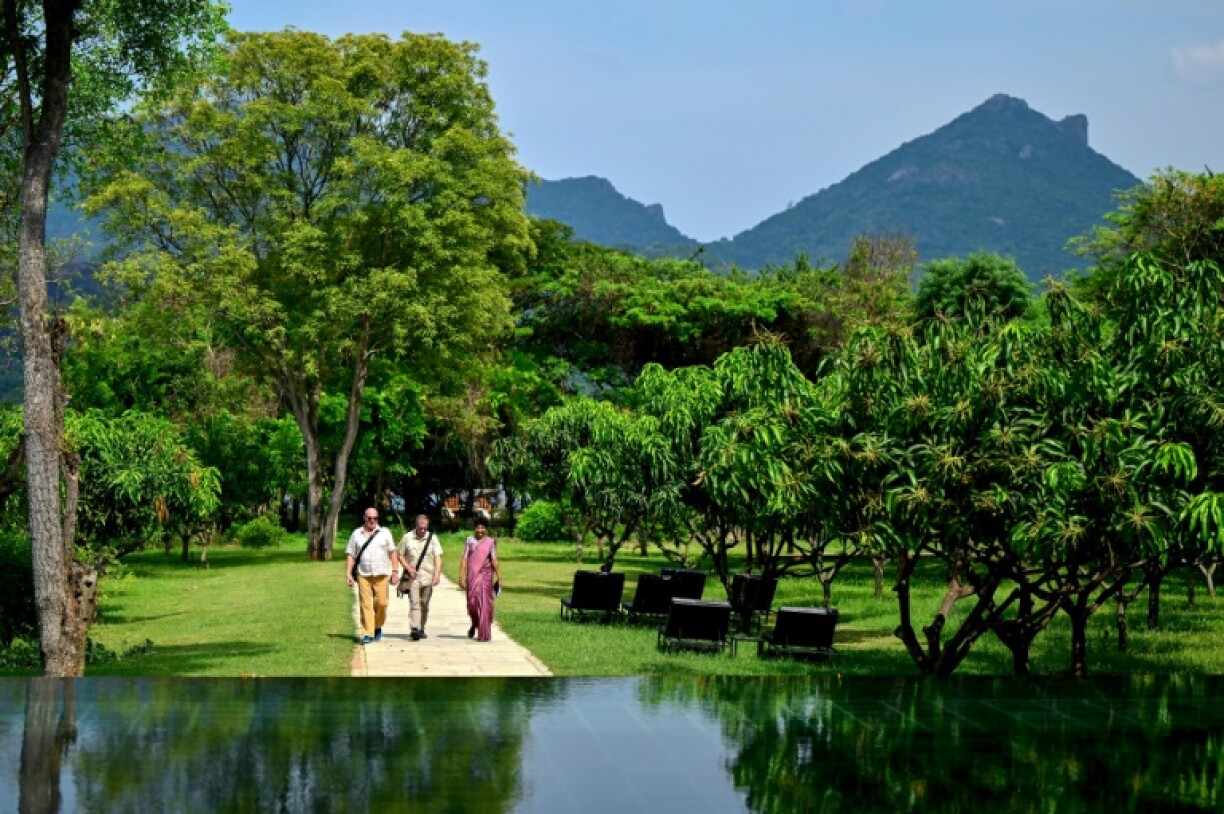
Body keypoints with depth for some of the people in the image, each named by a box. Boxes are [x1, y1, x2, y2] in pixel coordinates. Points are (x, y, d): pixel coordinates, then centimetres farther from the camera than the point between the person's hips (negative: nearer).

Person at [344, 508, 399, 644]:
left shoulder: (384, 533, 7)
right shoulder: (356, 534, 8)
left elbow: (392, 553, 6)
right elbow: (350, 555, 7)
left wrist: (394, 571, -2)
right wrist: (348, 574, -1)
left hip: (381, 575, 0)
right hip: (363, 575, 0)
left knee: (381, 602, -5)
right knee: (365, 604, -5)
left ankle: (378, 627, 20)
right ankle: (368, 634, -3)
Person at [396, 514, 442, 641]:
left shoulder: (432, 538, 4)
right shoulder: (407, 538, 2)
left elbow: (438, 558, 1)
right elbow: (400, 555, 7)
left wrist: (437, 574, -11)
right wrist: (408, 568, -7)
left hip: (427, 576, 2)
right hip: (412, 577, -2)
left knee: (424, 604, 7)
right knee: (414, 602, -14)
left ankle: (421, 629, 21)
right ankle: (415, 629, -24)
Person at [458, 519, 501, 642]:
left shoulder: (490, 542, 1)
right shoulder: (470, 541, 4)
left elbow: (494, 561, 0)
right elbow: (464, 560, 2)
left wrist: (499, 577, -5)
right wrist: (461, 577, -4)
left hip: (485, 575, -1)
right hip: (472, 575, 1)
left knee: (484, 603, -4)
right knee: (472, 601, 1)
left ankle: (484, 634, 1)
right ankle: (474, 624, 32)